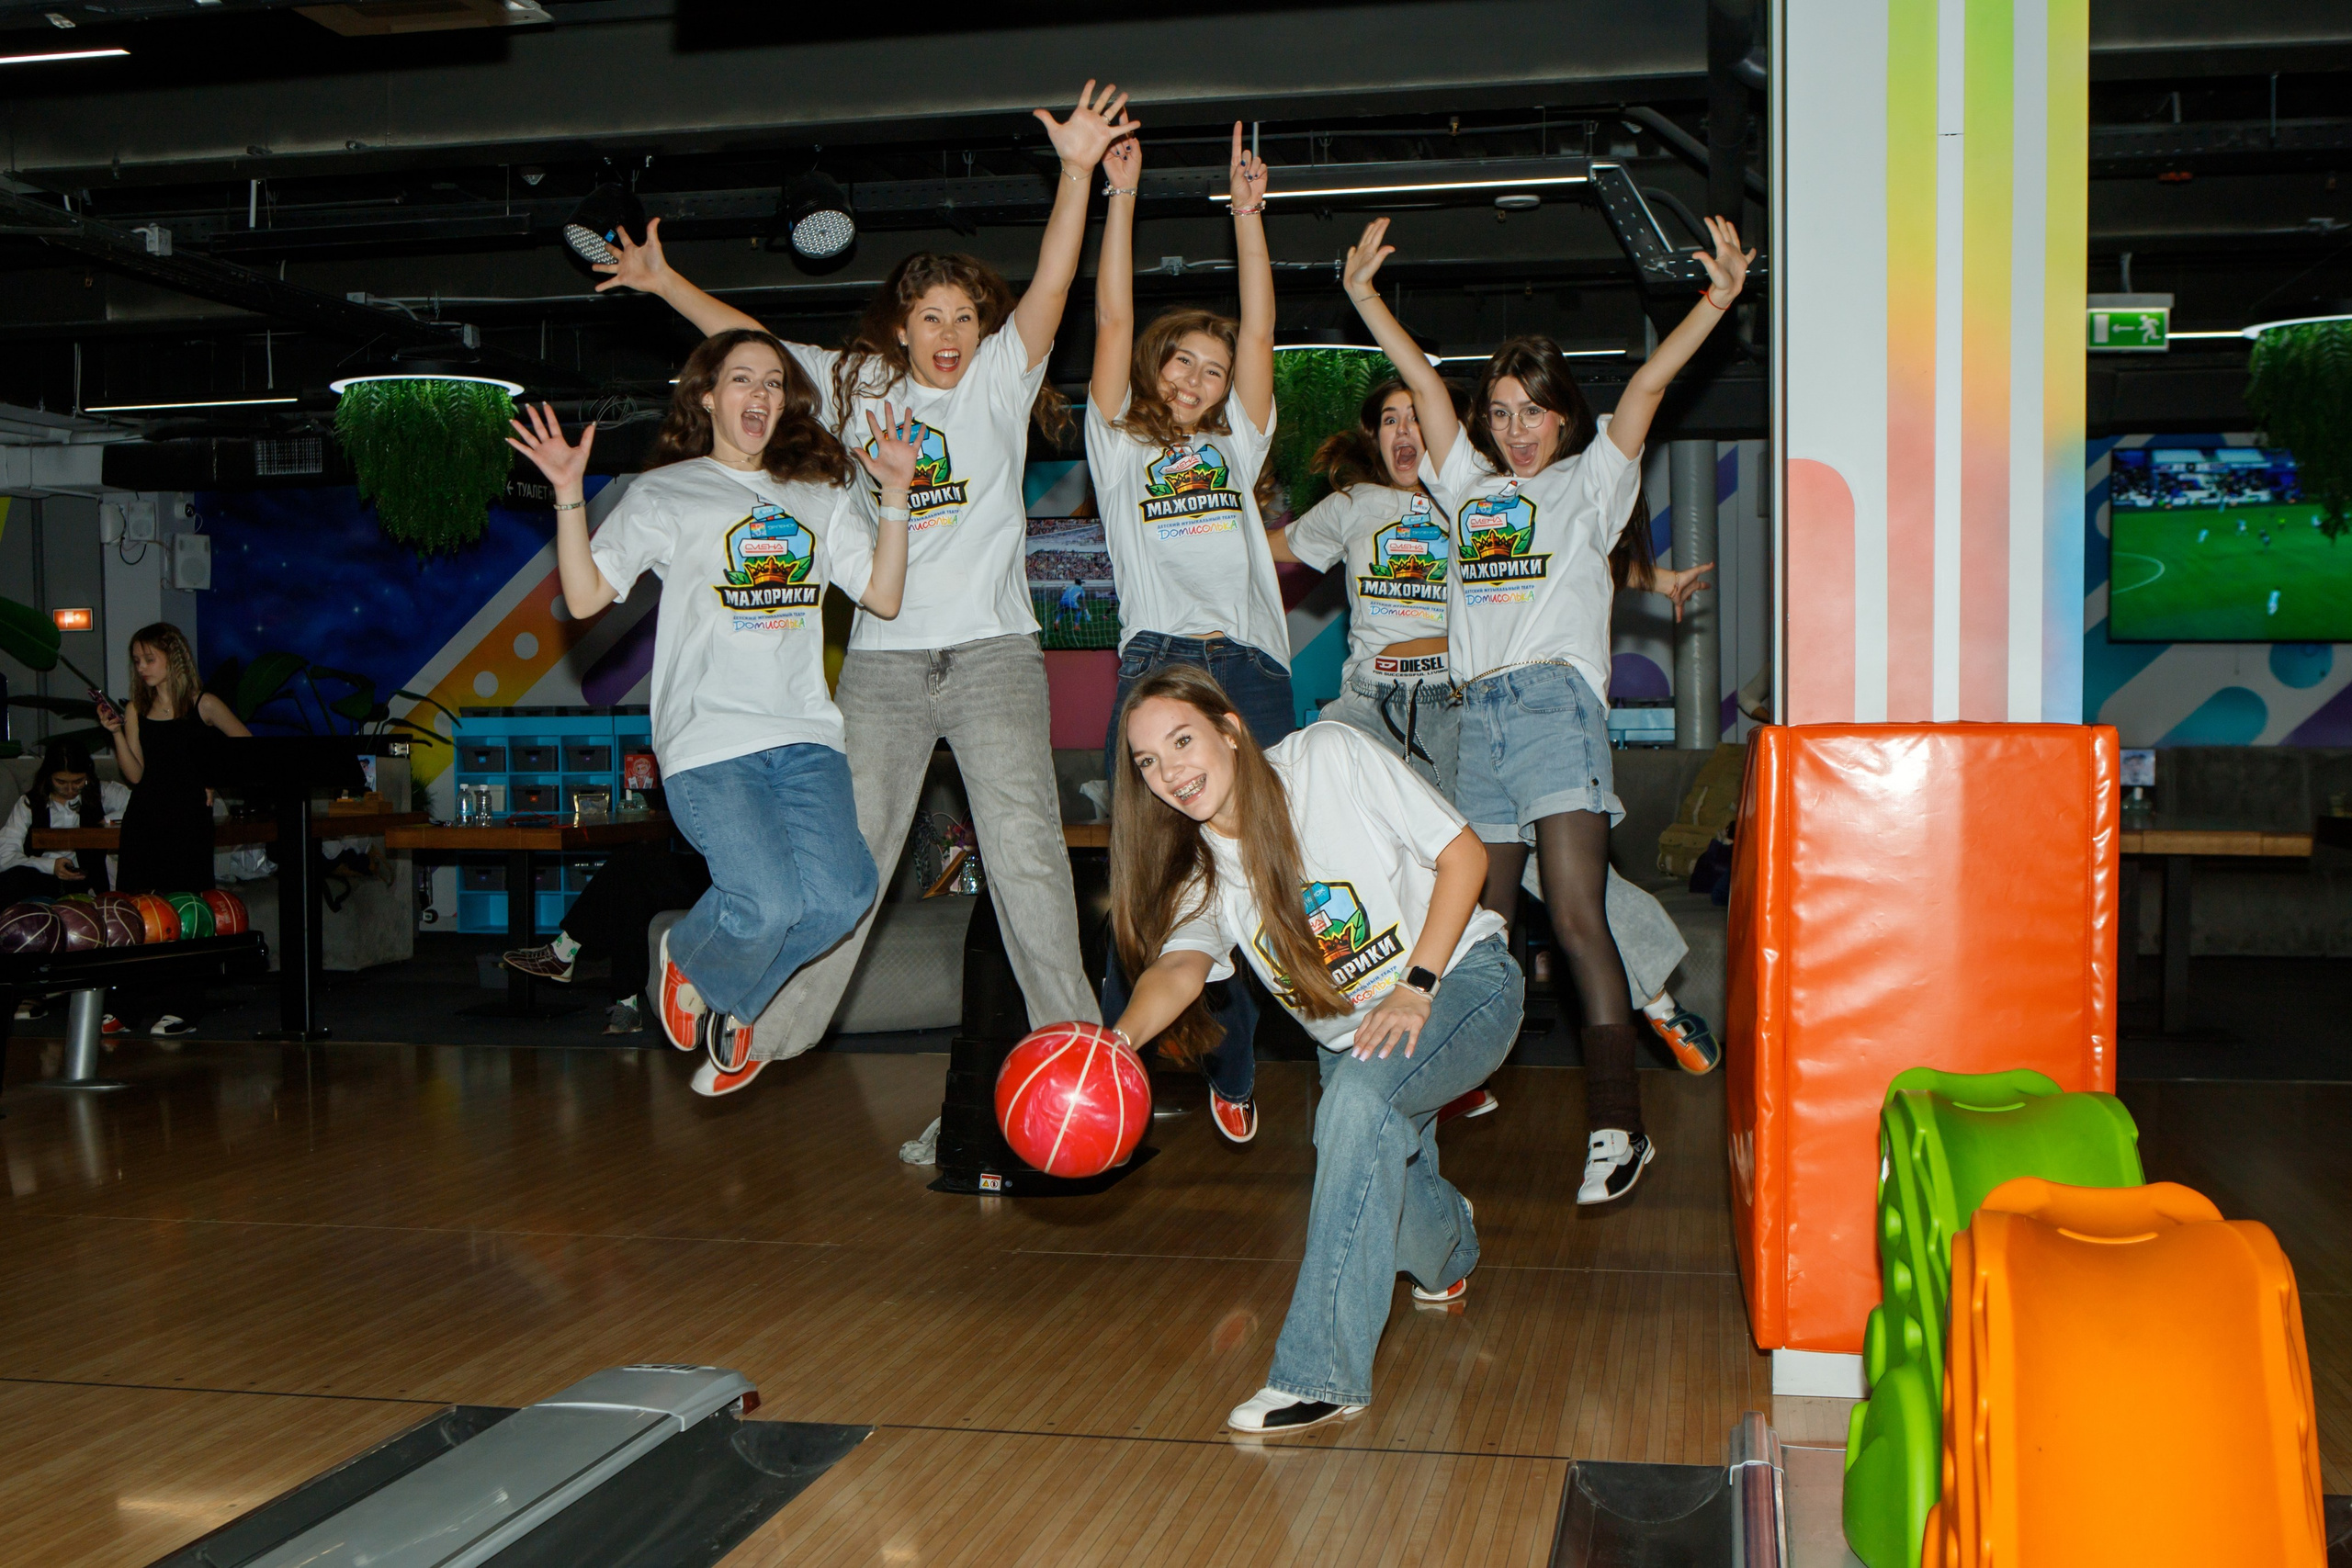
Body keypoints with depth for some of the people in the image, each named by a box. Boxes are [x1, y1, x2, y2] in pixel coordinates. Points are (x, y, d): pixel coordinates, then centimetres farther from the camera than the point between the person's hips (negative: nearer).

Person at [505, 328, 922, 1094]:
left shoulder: (823, 496, 21)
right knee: (767, 903, -22)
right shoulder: (665, 494, 11)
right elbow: (585, 597, 2)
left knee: (838, 897, -19)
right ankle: (688, 960, 15)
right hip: (708, 742, -4)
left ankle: (726, 1004, 11)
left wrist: (895, 495, 6)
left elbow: (884, 596, 12)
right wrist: (569, 494, -7)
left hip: (805, 736, 4)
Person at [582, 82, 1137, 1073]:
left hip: (994, 651, -1)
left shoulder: (998, 380, 6)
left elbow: (1051, 286, -7)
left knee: (1025, 846, -7)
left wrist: (1078, 169, -19)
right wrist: (664, 281, 19)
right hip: (883, 658, 2)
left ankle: (1069, 1028, 1)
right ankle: (772, 1029, 10)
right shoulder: (857, 385, 13)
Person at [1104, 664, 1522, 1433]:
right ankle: (1450, 1248, 36)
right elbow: (1177, 966, -24)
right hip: (1347, 1035, 6)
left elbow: (1463, 853, -14)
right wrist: (1121, 1035, -46)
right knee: (1381, 1197, -7)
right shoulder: (1199, 872, -5)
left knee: (1359, 1101, -32)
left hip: (1461, 984, -5)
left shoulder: (1330, 758, -18)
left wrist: (1416, 988, -22)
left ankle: (1321, 1371, -29)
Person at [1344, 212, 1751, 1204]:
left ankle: (1617, 1124, -15)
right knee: (1478, 922, 5)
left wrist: (1718, 299, -5)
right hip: (1478, 714, 5)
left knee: (1576, 919, -13)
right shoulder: (1469, 485, 23)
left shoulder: (1590, 485, 13)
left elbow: (1645, 387, 3)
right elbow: (1424, 383, 22)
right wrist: (1364, 294, 22)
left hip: (1555, 703, -5)